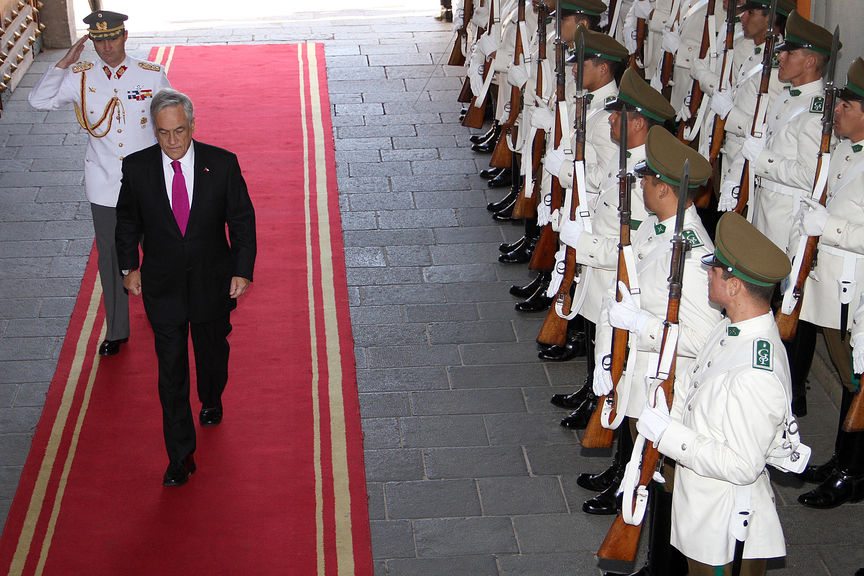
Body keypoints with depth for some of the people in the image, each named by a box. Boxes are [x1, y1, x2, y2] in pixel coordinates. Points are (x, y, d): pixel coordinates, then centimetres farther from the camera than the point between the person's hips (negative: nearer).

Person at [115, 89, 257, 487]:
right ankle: (180, 456, 10)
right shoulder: (137, 167, -10)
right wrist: (130, 267, 6)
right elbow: (127, 220, 6)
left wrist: (243, 270, -8)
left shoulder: (222, 164, -13)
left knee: (213, 353, 23)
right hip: (162, 286, -1)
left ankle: (212, 401, 55)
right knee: (171, 369, 2)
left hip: (213, 283, 1)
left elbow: (242, 219, -4)